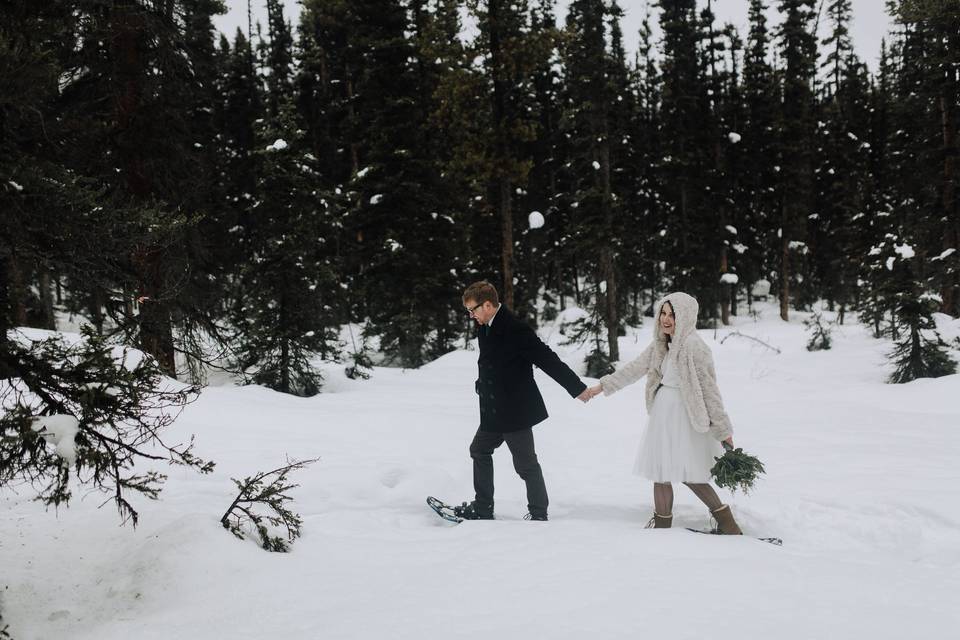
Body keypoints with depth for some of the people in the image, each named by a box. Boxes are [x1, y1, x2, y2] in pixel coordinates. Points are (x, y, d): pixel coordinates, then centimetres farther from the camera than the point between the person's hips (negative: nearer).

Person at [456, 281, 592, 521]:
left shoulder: (515, 330, -22)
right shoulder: (487, 328, 6)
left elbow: (547, 359, -22)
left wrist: (577, 388, -19)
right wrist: (482, 385, 11)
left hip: (516, 410, -10)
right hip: (494, 411, 10)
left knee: (525, 463, 1)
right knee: (480, 450, 18)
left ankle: (538, 513, 16)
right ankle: (482, 509, 28)